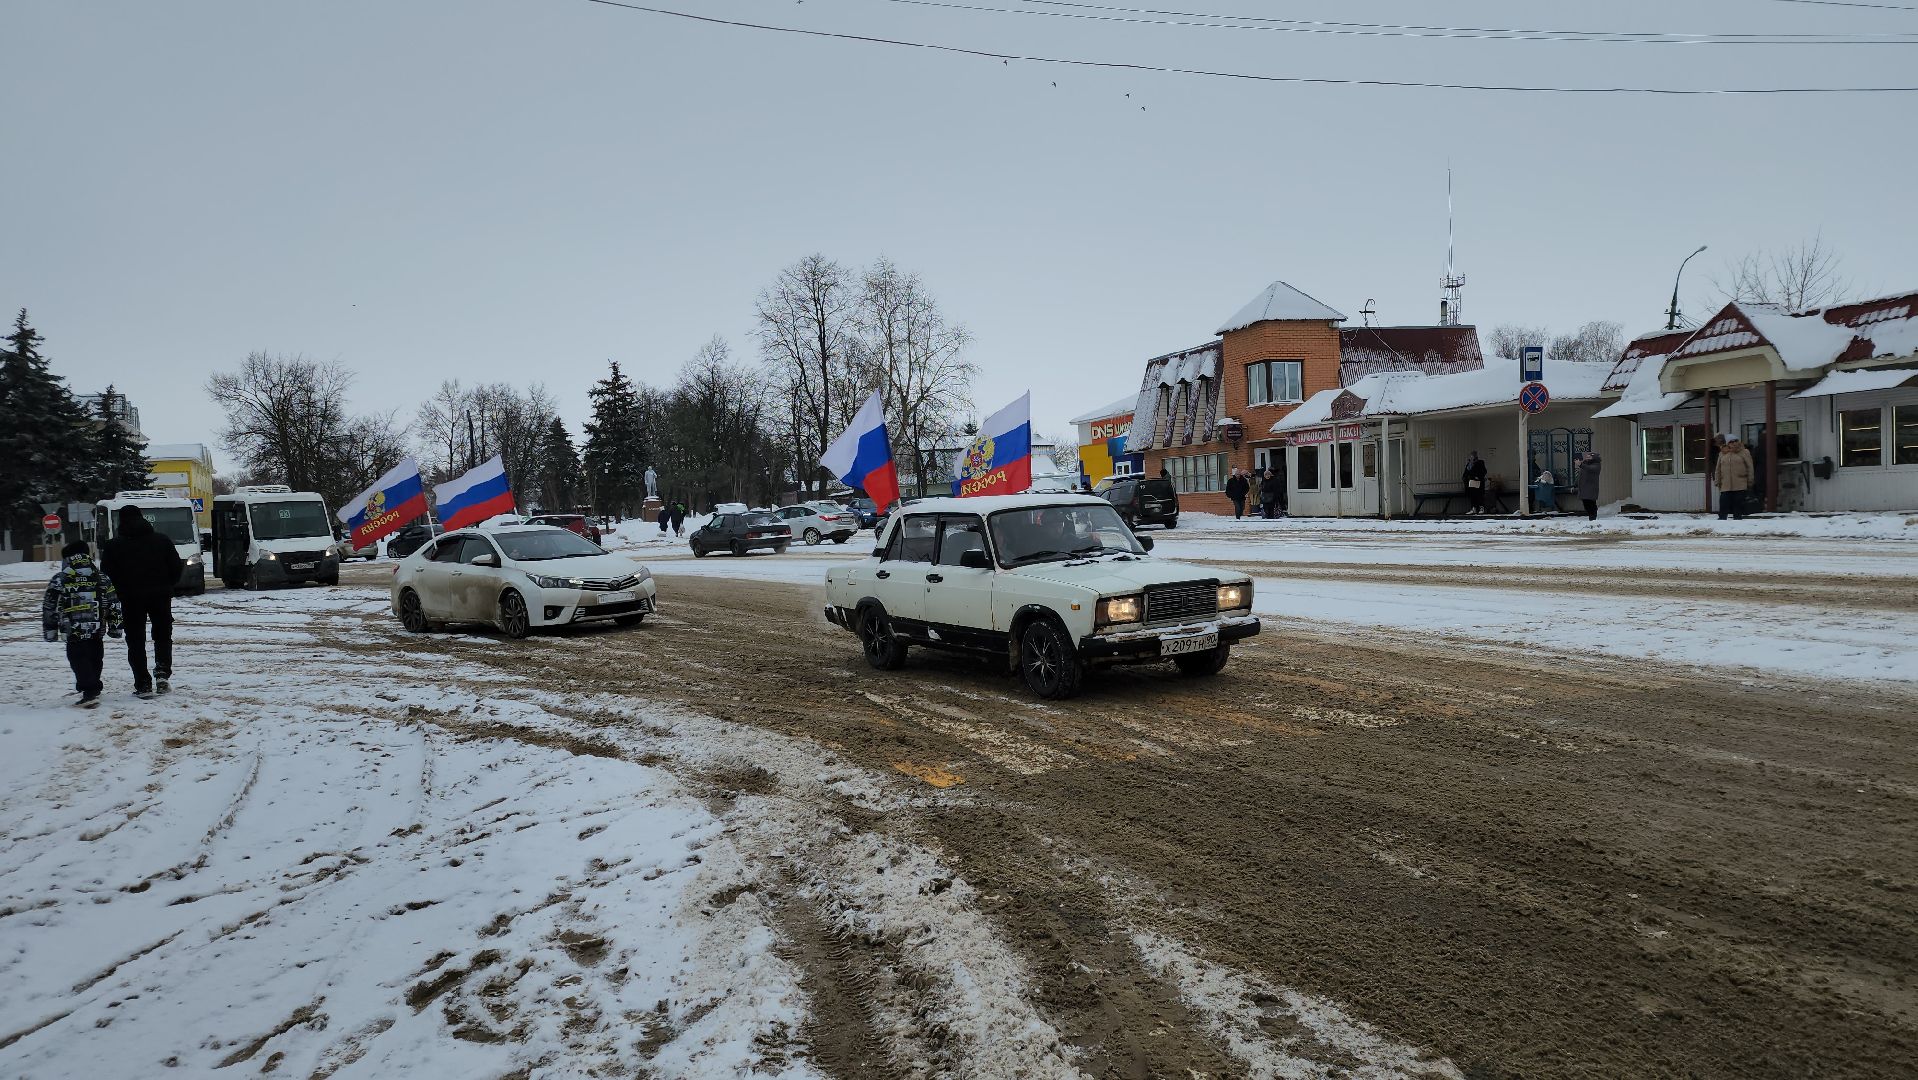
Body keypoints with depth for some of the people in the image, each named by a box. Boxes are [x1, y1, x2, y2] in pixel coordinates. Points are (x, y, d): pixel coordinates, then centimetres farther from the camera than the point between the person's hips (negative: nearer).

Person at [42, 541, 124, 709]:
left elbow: (50, 607, -1)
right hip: (97, 631, 4)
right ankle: (93, 690, 24)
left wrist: (49, 630, 7)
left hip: (74, 631, -4)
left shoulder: (59, 580, -3)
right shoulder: (102, 578, 7)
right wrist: (115, 627, 17)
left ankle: (90, 692, -11)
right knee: (95, 660, 16)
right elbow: (114, 604, 10)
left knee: (79, 660, 0)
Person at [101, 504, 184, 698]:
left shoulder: (113, 546, -2)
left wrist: (119, 592, 11)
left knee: (136, 641, 6)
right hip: (160, 596, 1)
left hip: (131, 600, -1)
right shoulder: (162, 541, 3)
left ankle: (143, 684, 1)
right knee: (163, 635, 17)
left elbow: (106, 575, -4)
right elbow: (176, 568, 3)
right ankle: (162, 672, -3)